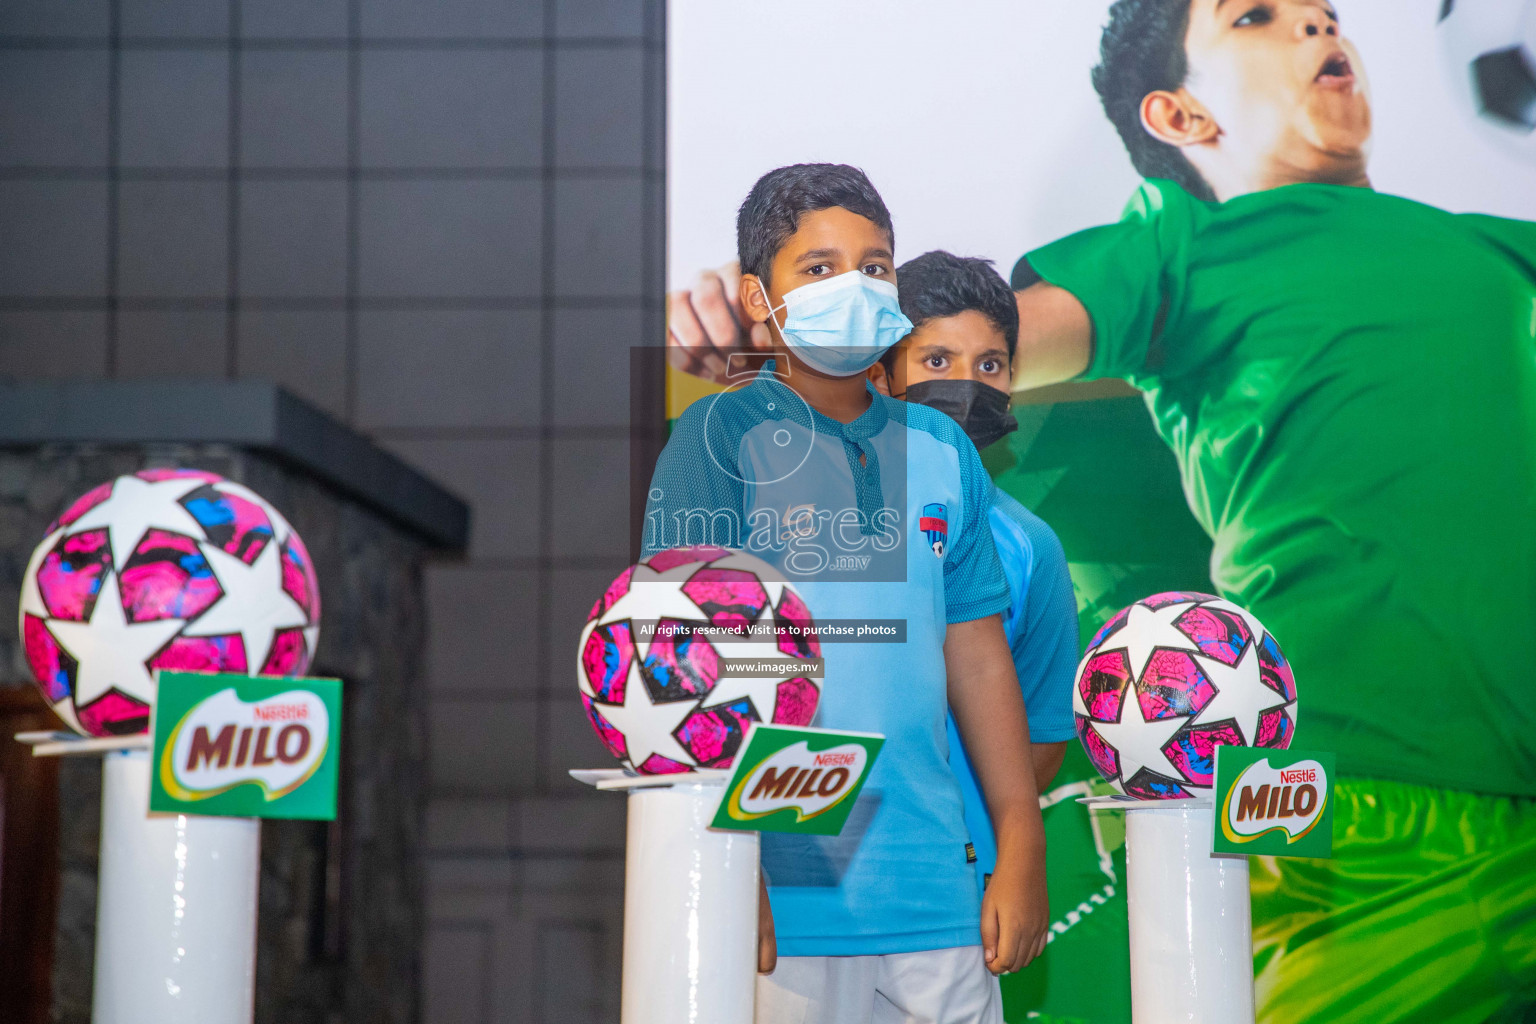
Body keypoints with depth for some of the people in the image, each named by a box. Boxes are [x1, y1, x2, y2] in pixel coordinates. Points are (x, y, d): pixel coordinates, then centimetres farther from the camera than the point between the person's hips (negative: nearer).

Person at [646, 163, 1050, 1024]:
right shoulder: (723, 437, -3)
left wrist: (1022, 852, 11)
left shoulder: (940, 449, 11)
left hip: (933, 888, 4)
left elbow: (978, 654, 14)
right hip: (786, 894, -4)